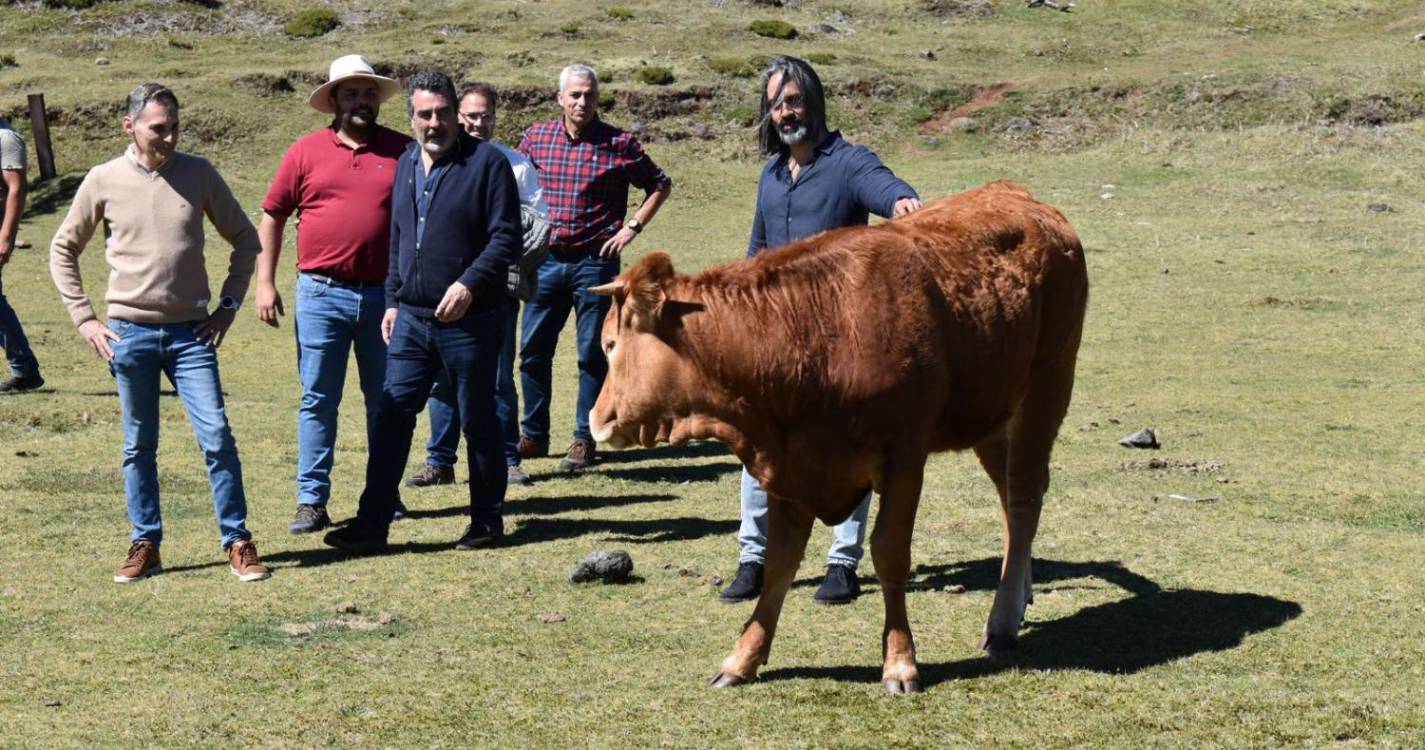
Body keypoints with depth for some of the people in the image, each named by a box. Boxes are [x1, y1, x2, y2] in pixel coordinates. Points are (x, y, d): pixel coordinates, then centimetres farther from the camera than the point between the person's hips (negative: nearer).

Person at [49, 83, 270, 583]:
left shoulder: (199, 174, 0)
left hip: (191, 333, 0)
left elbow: (245, 238, 11)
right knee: (139, 447, 8)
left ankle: (238, 543, 4)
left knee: (217, 438, -5)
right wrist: (84, 318, 2)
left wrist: (229, 304, 4)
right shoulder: (104, 181, -1)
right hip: (130, 334, 0)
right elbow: (63, 251, 10)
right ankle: (145, 545, 18)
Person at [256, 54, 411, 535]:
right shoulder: (306, 151, 3)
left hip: (384, 294, 1)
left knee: (385, 400, 10)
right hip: (322, 294, -1)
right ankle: (312, 500, 6)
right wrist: (265, 282, 2)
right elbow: (272, 216, 8)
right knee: (318, 400, 2)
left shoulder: (401, 151, 4)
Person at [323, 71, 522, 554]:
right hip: (411, 317, 6)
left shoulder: (486, 162, -7)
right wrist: (393, 300, 17)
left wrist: (469, 284, -22)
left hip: (469, 320, -6)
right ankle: (372, 524, 5)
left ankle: (487, 522, 18)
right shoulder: (406, 165, 13)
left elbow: (506, 237, -12)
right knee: (392, 418, 2)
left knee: (478, 422, 5)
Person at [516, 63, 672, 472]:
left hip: (595, 260, -3)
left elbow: (659, 184, 6)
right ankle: (533, 435, 18)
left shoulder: (619, 144, -4)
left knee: (592, 354, 3)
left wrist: (632, 227, -3)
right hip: (546, 259, 3)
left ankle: (584, 439, 11)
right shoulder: (536, 137, 4)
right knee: (532, 350, 6)